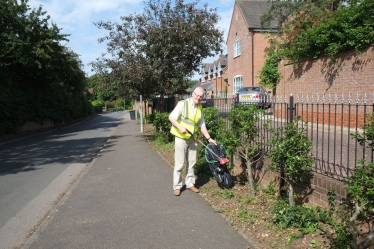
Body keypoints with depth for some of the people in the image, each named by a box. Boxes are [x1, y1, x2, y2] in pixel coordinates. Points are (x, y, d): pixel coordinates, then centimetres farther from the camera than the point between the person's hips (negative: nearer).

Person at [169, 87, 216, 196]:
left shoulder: (200, 108, 8)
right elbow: (171, 117, -14)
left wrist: (209, 138, 7)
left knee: (191, 163, 12)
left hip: (192, 139, 6)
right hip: (181, 138, -6)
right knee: (179, 164, 0)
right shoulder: (183, 104, -11)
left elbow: (202, 125, 12)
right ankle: (177, 186, 11)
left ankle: (190, 183, 25)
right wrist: (180, 127, -26)